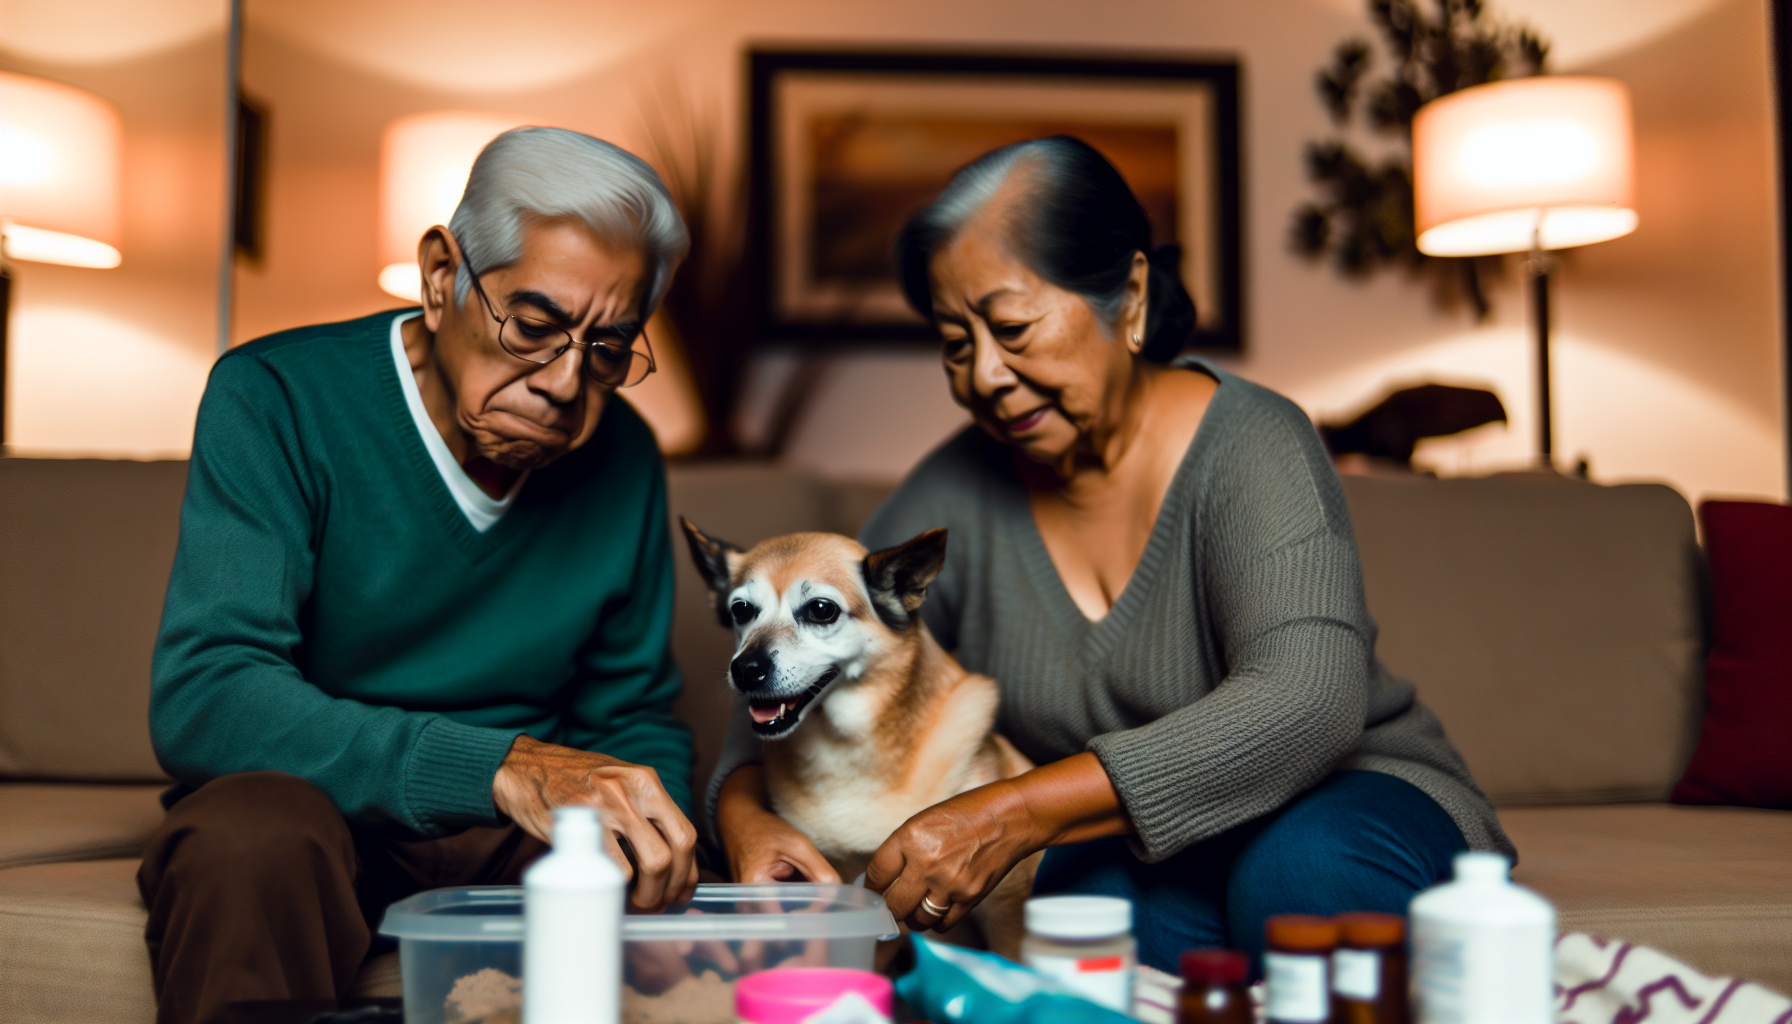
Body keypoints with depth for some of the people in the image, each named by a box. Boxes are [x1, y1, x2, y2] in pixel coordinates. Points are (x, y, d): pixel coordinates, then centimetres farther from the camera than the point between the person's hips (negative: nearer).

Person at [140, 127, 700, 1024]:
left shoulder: (624, 460, 3)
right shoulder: (276, 398, -13)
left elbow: (634, 717, 11)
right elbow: (201, 701, -25)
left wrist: (656, 838, -13)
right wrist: (507, 769, -36)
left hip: (513, 834, 3)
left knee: (639, 868, -29)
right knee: (254, 834, -36)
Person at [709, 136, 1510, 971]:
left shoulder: (1248, 447, -17)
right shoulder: (958, 494, -3)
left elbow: (1307, 706, -33)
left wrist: (1013, 816, -40)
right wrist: (744, 811, -22)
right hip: (1127, 856, 2)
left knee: (1300, 874, -35)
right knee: (1113, 904, -33)